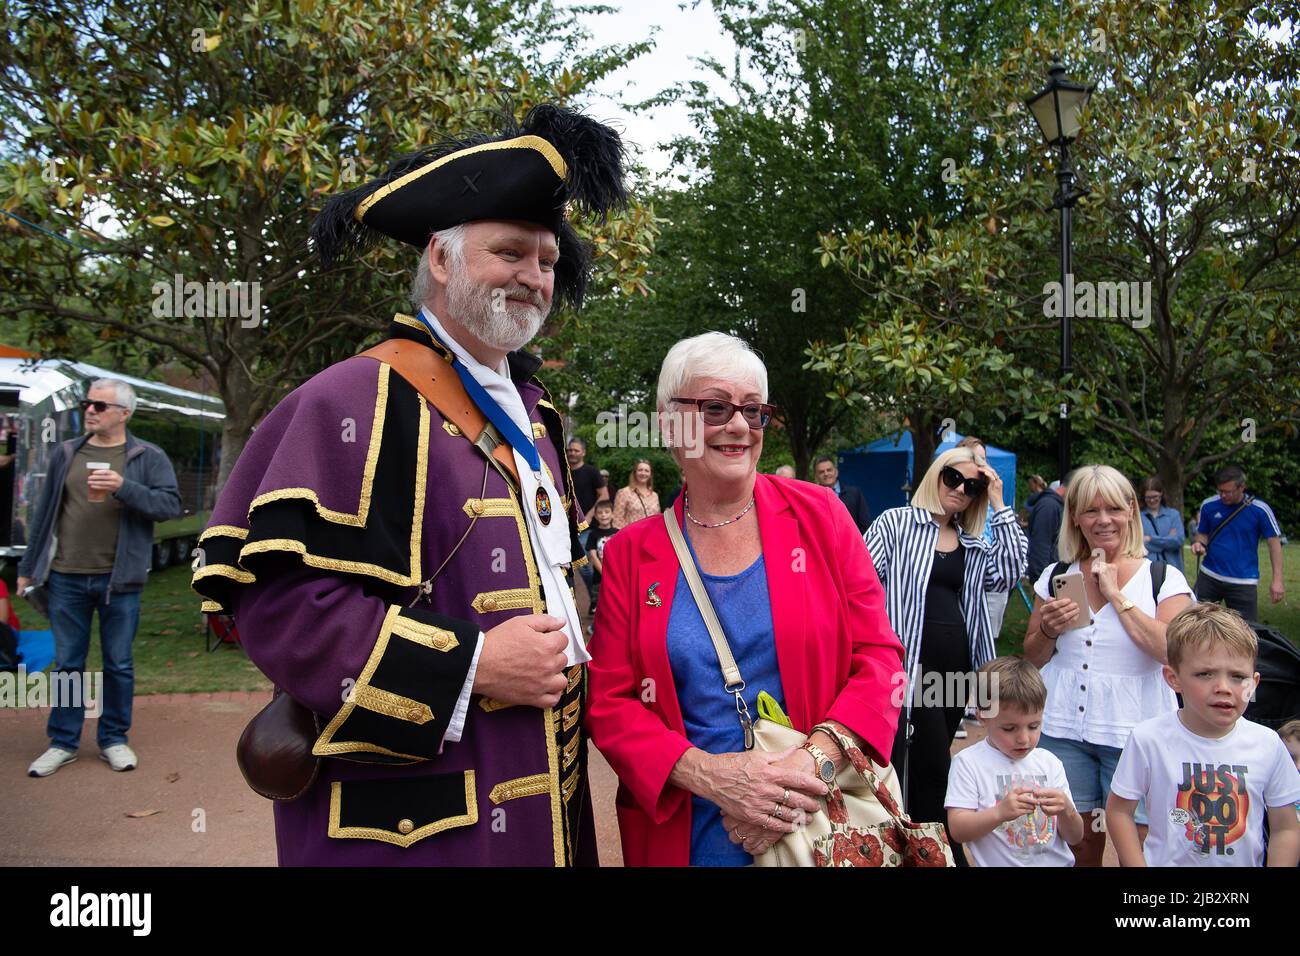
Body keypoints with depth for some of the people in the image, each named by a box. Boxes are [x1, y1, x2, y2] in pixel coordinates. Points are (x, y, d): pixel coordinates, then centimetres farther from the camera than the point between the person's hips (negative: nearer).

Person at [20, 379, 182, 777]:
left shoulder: (148, 457, 0)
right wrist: (28, 567, 13)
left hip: (119, 580, -2)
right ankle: (63, 742, 24)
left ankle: (114, 739, 23)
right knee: (67, 663, 11)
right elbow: (45, 513, 13)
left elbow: (171, 504, -11)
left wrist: (125, 487, -24)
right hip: (66, 579, 3)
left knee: (119, 665, 8)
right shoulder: (66, 453, 8)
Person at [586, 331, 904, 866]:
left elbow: (879, 657, -4)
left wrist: (815, 763, -19)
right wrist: (704, 773, -19)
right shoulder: (629, 553, -2)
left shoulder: (819, 515, -3)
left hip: (822, 821, 0)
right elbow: (609, 700, -3)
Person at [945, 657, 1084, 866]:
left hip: (1059, 862, 3)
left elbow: (1075, 837, 9)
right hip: (1000, 863, -3)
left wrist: (1066, 811, -10)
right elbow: (957, 829, -9)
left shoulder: (1049, 762, 9)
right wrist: (1000, 813, -23)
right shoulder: (968, 762, -2)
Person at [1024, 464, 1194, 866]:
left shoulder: (1164, 579, -2)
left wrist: (1116, 595, -13)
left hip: (1135, 733, -2)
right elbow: (1032, 658, 12)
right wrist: (1049, 630, -9)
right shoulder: (1056, 575, 6)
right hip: (1063, 731, 3)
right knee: (1076, 846, 11)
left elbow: (1171, 651, -18)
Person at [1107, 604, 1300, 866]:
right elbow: (1119, 811, -9)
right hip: (1165, 862, -2)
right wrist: (1137, 865, -17)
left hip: (1247, 862, 2)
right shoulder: (1149, 739, -17)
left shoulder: (1268, 744, -10)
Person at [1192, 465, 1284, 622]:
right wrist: (1199, 544, -12)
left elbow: (1274, 542, -4)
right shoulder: (1208, 505, -2)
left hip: (1243, 582, -2)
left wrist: (1277, 580, -9)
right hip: (1209, 576, 2)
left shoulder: (1260, 509, -9)